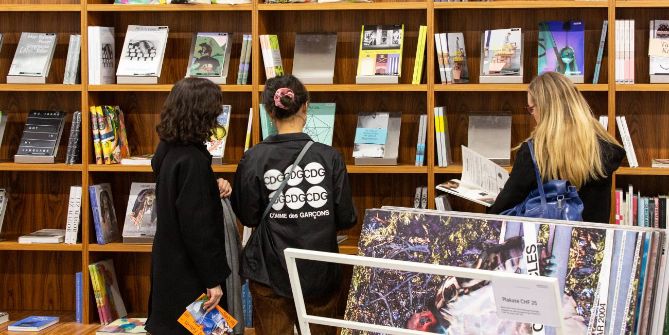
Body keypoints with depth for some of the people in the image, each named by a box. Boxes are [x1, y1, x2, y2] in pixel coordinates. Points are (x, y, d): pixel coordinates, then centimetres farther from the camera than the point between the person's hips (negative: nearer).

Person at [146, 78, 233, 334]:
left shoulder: (168, 150, 4)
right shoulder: (193, 160, -22)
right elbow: (197, 226, -23)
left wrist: (215, 186, 2)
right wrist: (213, 279, -18)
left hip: (169, 262, 9)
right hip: (188, 270, -9)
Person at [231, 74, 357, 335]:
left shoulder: (254, 159, -11)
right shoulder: (329, 157, -9)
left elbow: (248, 217, -4)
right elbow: (346, 219, -4)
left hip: (271, 274, 0)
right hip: (320, 274, 0)